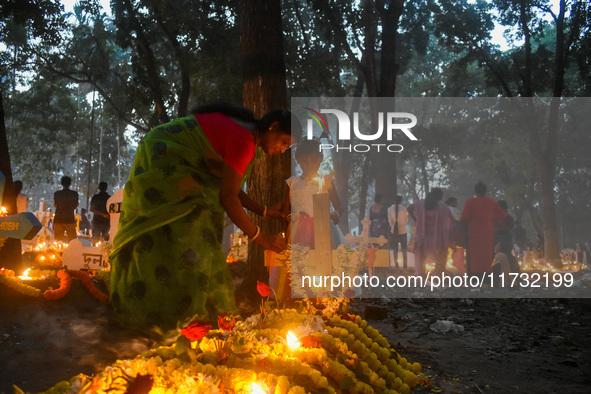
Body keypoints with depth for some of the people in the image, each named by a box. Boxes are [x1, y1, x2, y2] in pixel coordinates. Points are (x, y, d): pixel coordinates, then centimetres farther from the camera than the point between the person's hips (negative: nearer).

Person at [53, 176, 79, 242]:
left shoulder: (56, 194, -3)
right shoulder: (75, 194, -3)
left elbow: (55, 205, 5)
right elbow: (76, 206, 6)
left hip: (58, 219, 0)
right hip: (70, 219, 0)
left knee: (58, 240, 5)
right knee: (72, 240, 4)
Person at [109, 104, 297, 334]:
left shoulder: (250, 137, 6)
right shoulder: (244, 141, -25)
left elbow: (229, 187, 11)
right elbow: (227, 197, -28)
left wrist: (263, 211, 6)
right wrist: (259, 238, -23)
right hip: (161, 158, -11)